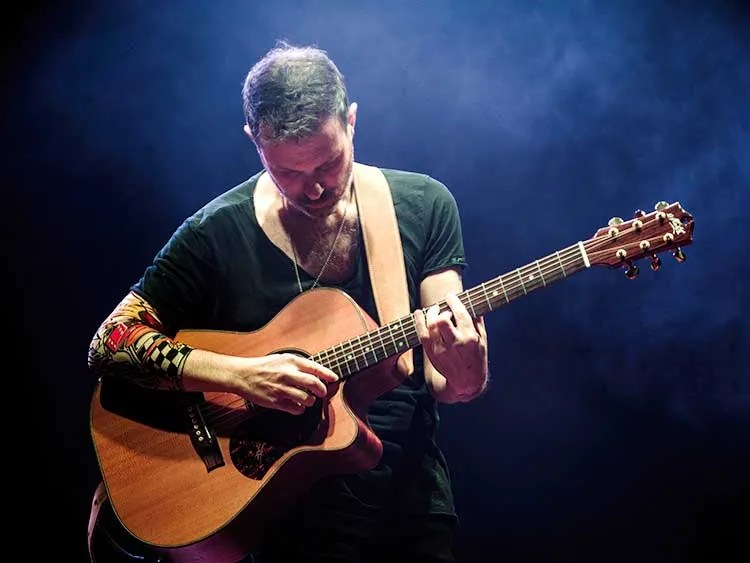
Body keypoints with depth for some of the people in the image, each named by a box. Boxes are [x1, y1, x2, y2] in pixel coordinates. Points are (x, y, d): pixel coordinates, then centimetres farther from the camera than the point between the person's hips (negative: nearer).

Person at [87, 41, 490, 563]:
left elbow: (445, 382, -4)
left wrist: (463, 377, -29)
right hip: (295, 518, -2)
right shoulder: (217, 234, -9)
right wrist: (240, 374, -23)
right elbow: (110, 342, -10)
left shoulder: (426, 207, -4)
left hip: (417, 506, 3)